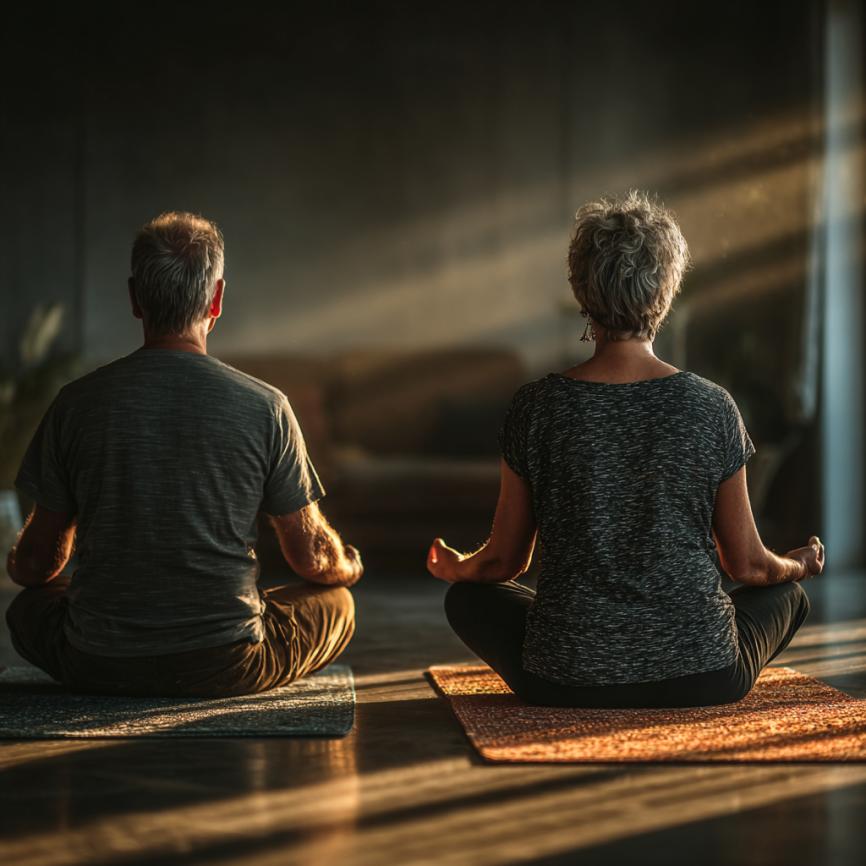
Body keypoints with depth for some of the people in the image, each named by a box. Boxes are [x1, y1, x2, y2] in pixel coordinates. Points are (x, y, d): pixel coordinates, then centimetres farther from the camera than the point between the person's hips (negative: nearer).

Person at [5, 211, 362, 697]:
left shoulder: (77, 403, -6)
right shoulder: (265, 407, -10)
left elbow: (38, 563, 2)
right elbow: (313, 558, -2)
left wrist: (19, 567, 28)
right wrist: (350, 566, 23)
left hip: (98, 670, 1)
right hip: (225, 669, 0)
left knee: (28, 607, 33)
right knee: (336, 604, 26)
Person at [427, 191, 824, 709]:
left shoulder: (537, 408, -10)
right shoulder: (712, 407, -10)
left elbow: (504, 562, 0)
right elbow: (748, 567, 0)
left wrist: (456, 569, 25)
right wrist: (800, 566, 24)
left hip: (565, 682, -2)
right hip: (701, 681, 2)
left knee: (468, 598, 27)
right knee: (788, 594, 29)